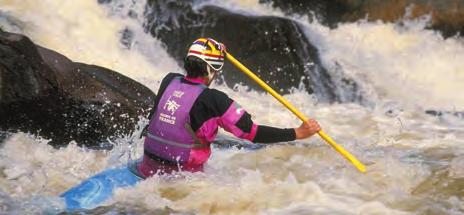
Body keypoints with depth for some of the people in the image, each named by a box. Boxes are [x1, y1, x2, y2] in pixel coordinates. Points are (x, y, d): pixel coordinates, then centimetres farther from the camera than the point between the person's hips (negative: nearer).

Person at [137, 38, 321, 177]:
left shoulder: (169, 81, 1)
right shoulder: (213, 100, -17)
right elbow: (253, 133, -16)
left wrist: (216, 53, 38)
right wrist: (299, 133, -12)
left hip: (147, 170, 6)